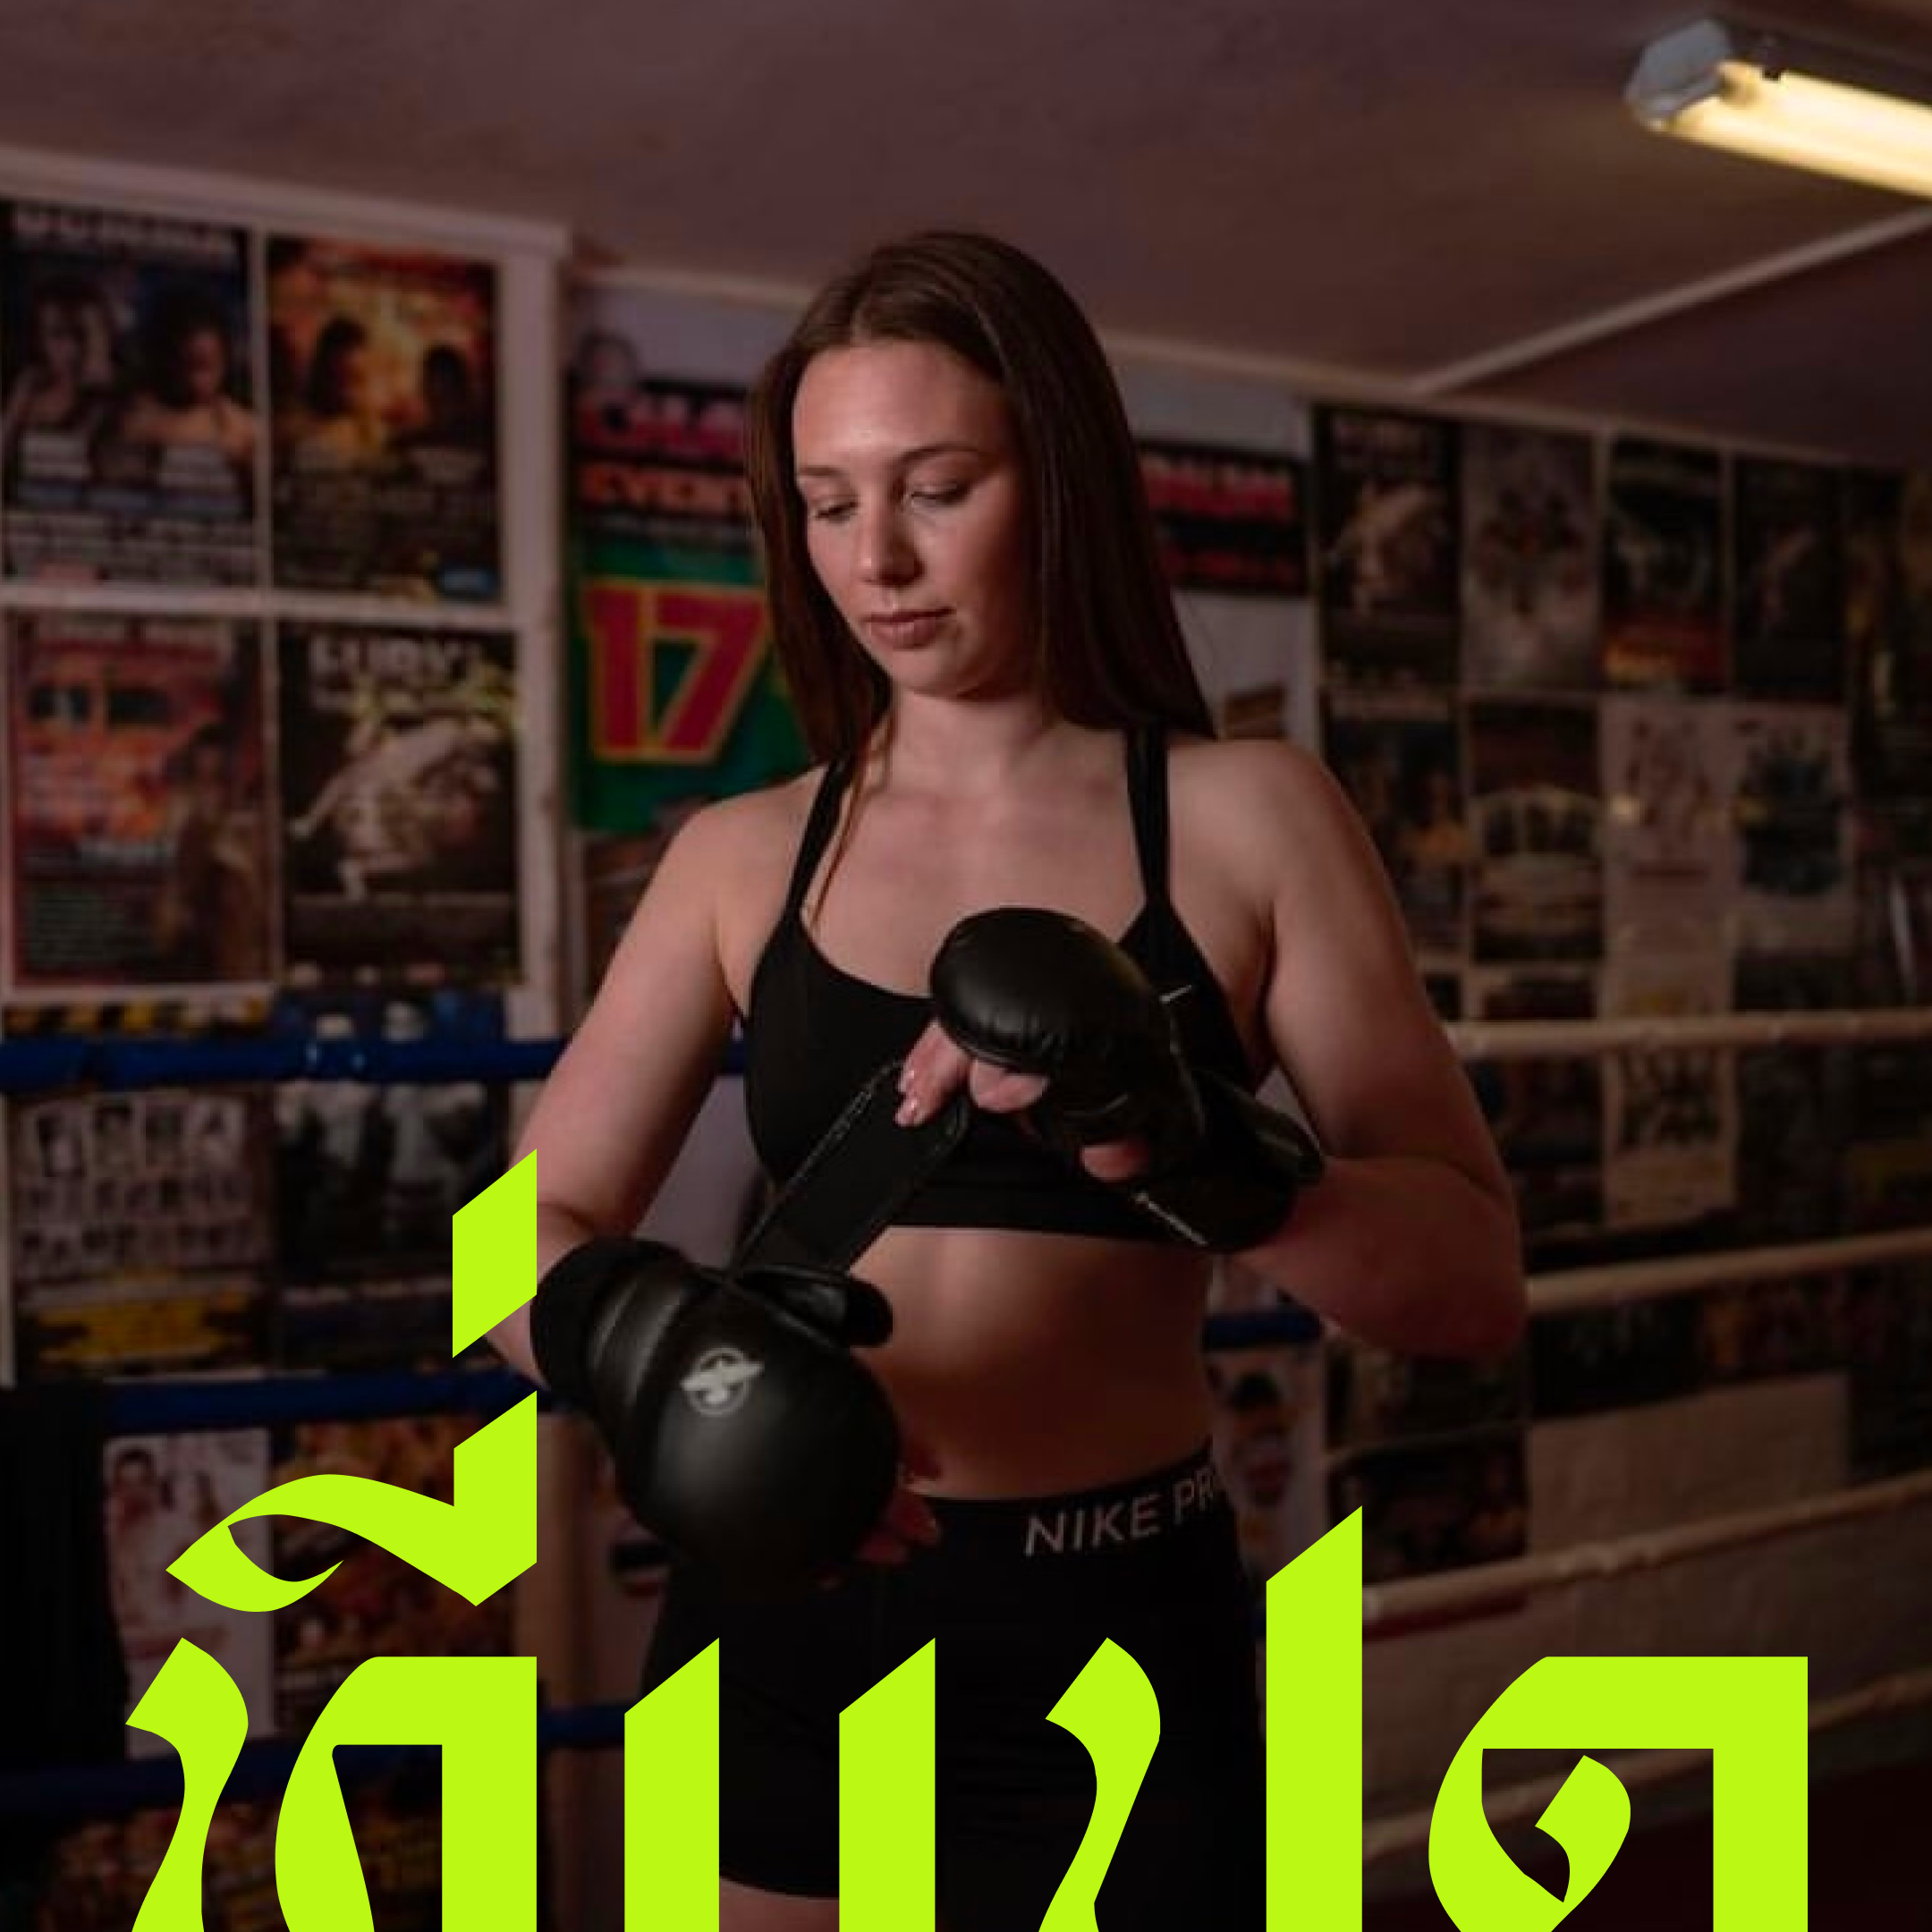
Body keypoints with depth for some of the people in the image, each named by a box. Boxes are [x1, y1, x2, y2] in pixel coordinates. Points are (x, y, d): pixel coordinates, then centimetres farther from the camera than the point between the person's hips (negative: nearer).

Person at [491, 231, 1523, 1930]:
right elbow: (526, 1242, -1)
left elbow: (1474, 1275, -10)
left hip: (1120, 1658, -1)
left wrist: (1179, 1142, -28)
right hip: (782, 1643, 2)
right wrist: (656, 1351, -23)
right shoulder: (743, 858, 2)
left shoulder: (1244, 820, -5)